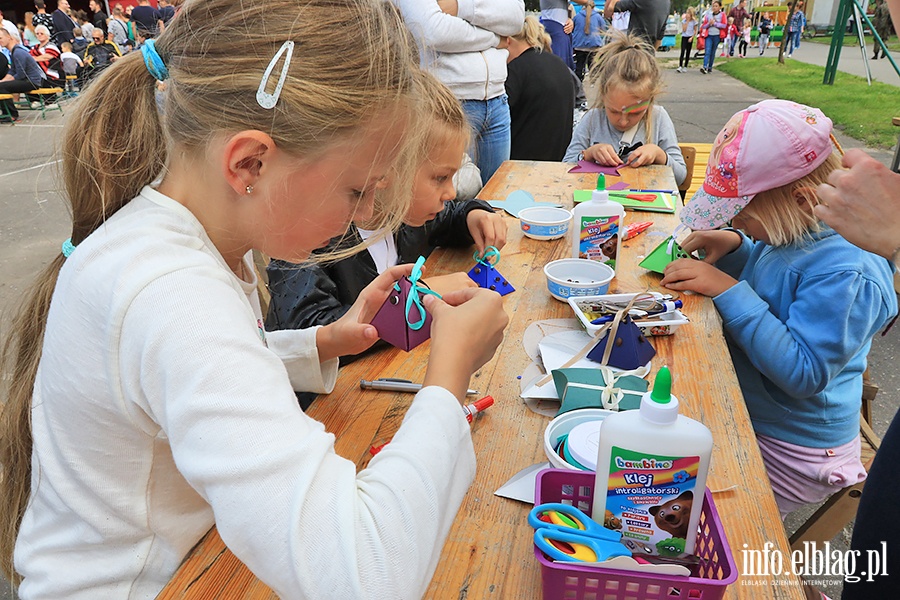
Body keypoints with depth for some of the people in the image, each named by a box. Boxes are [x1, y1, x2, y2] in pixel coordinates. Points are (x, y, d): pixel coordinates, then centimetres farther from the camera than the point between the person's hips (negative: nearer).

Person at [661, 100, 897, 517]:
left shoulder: (845, 272, -29)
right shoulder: (795, 233, -2)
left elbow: (804, 372, -32)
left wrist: (727, 289, -33)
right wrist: (735, 246, -4)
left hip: (789, 452, -8)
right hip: (743, 410, 8)